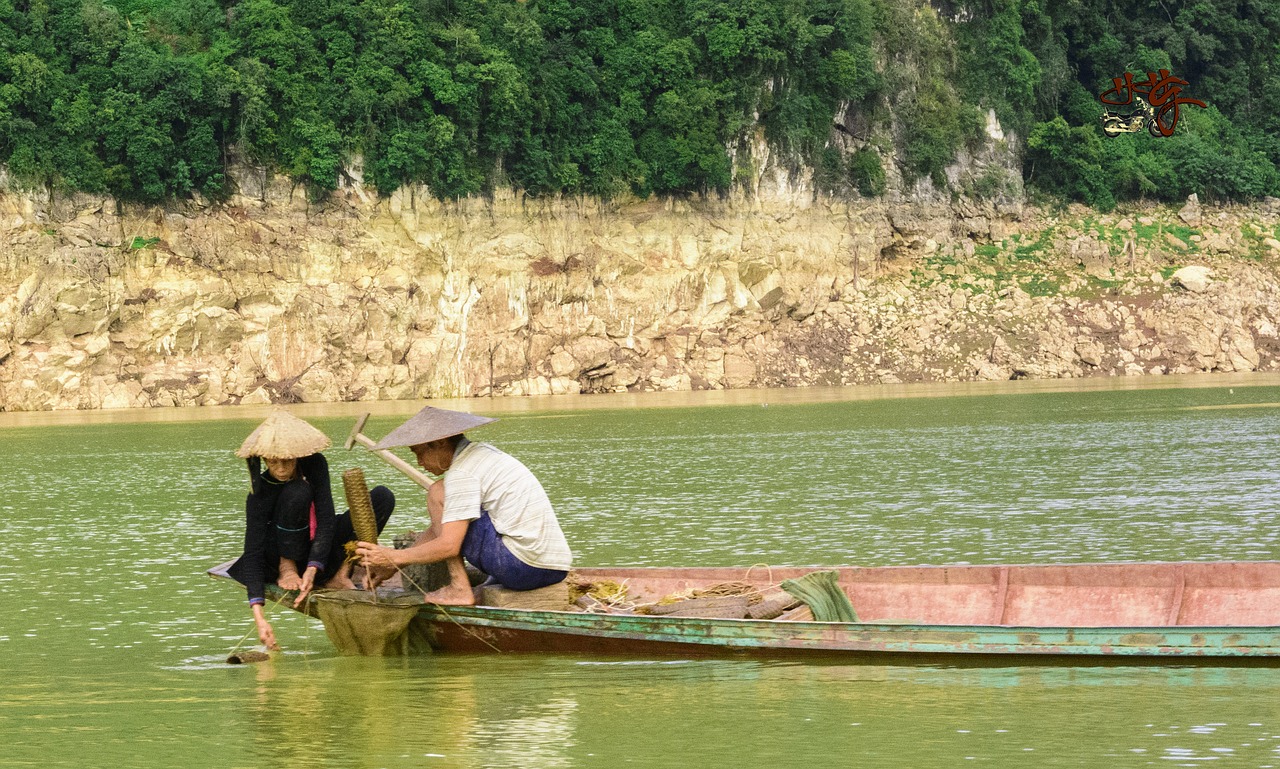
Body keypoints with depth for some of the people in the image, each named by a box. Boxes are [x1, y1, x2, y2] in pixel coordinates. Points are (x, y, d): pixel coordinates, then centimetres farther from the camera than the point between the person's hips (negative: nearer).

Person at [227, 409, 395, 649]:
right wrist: (259, 616, -39)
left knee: (383, 496, -16)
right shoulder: (260, 495, -23)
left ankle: (341, 575, -17)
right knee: (297, 493, -33)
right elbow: (252, 554, -27)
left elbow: (326, 521, -19)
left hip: (320, 552, 4)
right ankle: (287, 571, -15)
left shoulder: (315, 464, -14)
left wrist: (312, 570, -34)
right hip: (280, 557, -4)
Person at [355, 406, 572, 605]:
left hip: (522, 565, -10)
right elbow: (440, 528, 24)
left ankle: (459, 589, -3)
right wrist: (393, 565, 21)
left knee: (437, 494, -1)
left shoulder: (462, 473, -10)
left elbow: (448, 545, -16)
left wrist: (393, 557, -5)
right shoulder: (480, 453, 20)